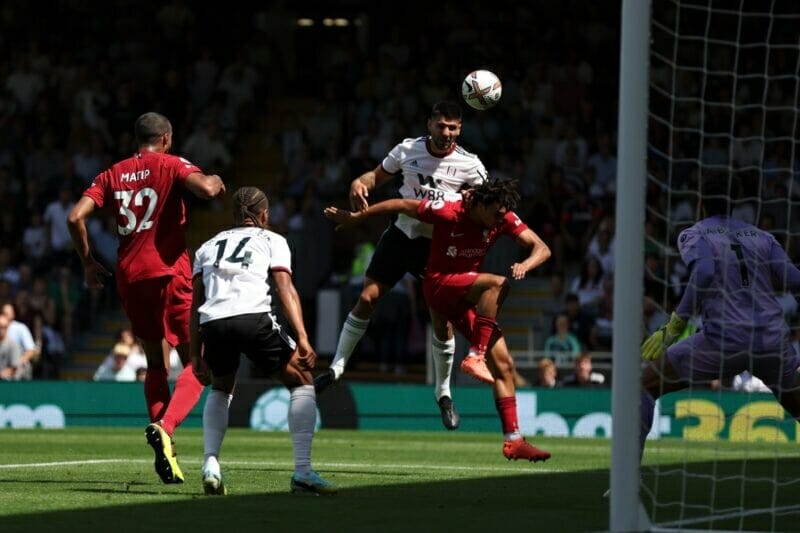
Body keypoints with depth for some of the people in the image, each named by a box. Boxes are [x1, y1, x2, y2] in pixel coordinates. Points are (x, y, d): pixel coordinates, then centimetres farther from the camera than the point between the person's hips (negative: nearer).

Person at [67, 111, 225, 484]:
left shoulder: (113, 174, 12)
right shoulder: (171, 165, 0)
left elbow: (76, 217, 3)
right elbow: (206, 189, -20)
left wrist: (88, 263, 14)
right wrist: (216, 183, 4)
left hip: (129, 276, 5)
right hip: (168, 273, -5)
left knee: (156, 364, 18)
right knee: (197, 363, -1)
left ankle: (165, 453, 10)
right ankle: (165, 426, -26)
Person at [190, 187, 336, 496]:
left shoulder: (208, 246, 30)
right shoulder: (272, 241, 20)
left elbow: (196, 305, 23)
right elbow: (285, 289, 4)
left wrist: (196, 355, 23)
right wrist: (302, 338, -4)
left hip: (212, 324, 4)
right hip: (253, 317, -4)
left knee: (220, 390, 31)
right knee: (301, 381, 13)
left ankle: (210, 465, 12)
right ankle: (302, 472, 1)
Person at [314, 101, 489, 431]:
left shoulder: (469, 165, -9)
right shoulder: (408, 150, -3)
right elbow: (378, 175, 9)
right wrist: (359, 183, -14)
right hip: (402, 233, 2)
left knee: (442, 320, -5)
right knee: (367, 298, -7)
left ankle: (443, 392, 12)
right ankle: (337, 366, 8)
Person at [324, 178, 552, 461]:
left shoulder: (504, 219, -5)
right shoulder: (449, 212, -19)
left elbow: (541, 248, -7)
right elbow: (402, 205, -8)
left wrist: (525, 264, -31)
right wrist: (355, 216, 1)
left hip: (468, 297, 6)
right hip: (439, 285, -6)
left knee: (504, 365, -4)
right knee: (497, 283, -34)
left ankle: (513, 440, -1)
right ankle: (475, 357, -33)